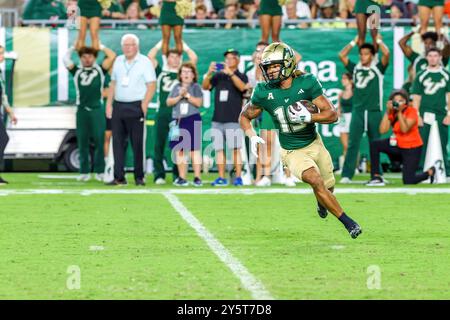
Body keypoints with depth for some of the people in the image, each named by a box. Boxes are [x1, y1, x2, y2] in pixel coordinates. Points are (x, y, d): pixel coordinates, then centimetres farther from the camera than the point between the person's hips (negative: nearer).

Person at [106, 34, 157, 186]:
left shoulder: (145, 62, -2)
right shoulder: (118, 61, 14)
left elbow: (151, 85, -7)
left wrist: (144, 105, -14)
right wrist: (109, 104, 10)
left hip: (135, 106, -5)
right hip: (118, 106, 5)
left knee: (138, 143, -3)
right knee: (118, 143, 2)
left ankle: (139, 177, 3)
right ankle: (119, 177, 4)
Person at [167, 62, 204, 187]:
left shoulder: (195, 87, 5)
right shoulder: (176, 87, 16)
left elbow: (198, 102, -6)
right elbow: (169, 102, 6)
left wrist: (187, 95, -10)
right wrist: (180, 96, -7)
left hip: (192, 120, -5)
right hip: (178, 120, 5)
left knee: (194, 149, -8)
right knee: (179, 150, 3)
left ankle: (197, 177, -10)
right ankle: (182, 178, 7)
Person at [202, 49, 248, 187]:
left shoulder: (241, 76, 6)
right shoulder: (218, 76, 15)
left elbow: (242, 87, -15)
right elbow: (205, 87, 3)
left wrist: (230, 73, -26)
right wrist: (209, 73, -14)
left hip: (233, 119, -4)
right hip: (217, 119, 4)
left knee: (235, 148, -9)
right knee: (219, 149, 3)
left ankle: (238, 177, -8)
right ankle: (221, 178, 6)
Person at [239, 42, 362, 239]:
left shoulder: (306, 83, -16)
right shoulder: (263, 93, -15)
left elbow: (332, 115, -15)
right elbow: (245, 117, 2)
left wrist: (309, 117, -32)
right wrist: (252, 136, -17)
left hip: (315, 144, 2)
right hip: (292, 152, -2)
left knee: (328, 187, 15)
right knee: (316, 180, -25)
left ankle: (321, 201, 54)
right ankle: (347, 222, -14)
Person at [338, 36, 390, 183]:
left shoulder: (378, 68, 6)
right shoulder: (355, 68, 13)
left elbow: (386, 53, -8)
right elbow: (342, 55, 9)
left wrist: (378, 40, 5)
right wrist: (355, 41, 13)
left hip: (374, 111, -1)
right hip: (358, 110, 1)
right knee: (353, 143, -6)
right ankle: (347, 175, -11)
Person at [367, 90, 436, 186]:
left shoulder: (411, 111, -17)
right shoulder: (392, 113, -2)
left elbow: (405, 129, -29)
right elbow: (382, 130, -15)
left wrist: (399, 112, -30)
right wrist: (387, 112, -18)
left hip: (412, 149, -6)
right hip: (397, 145, 6)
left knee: (408, 181, -11)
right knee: (374, 145, -13)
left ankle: (430, 172, 19)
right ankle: (376, 177, -10)